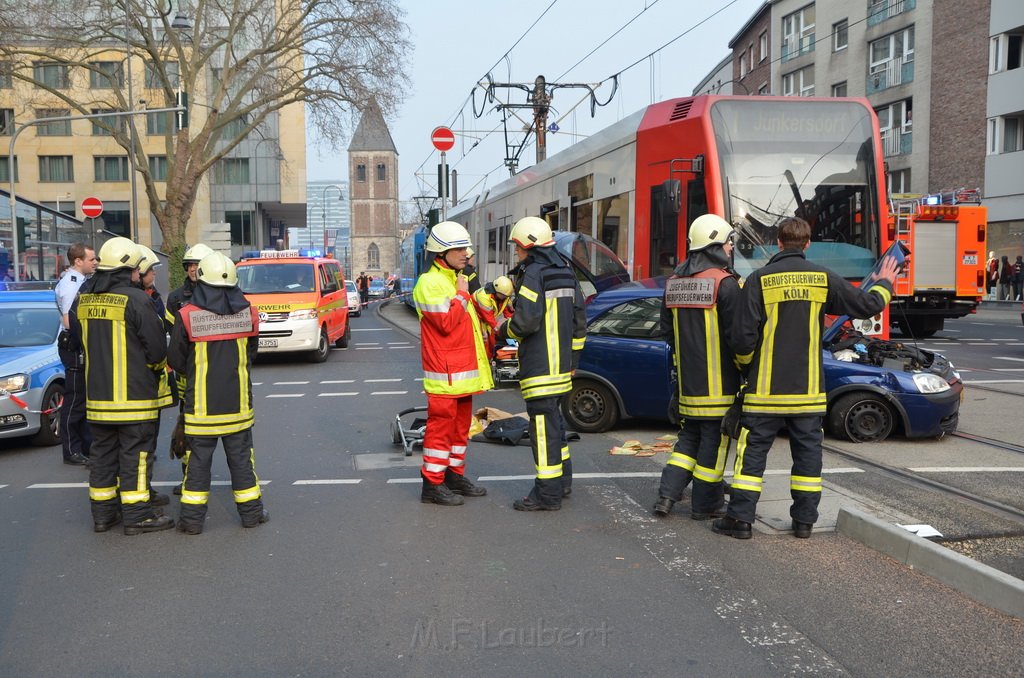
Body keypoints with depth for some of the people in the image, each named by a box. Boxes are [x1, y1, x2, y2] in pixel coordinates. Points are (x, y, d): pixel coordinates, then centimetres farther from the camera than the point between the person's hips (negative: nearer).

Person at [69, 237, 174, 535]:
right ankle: (136, 515, 5)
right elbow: (157, 346, -12)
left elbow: (80, 338, 16)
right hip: (133, 395, -6)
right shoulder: (135, 299, -15)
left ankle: (103, 512, 23)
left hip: (96, 395, 6)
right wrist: (157, 366, 8)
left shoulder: (83, 300, 6)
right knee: (134, 453, 1)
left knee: (103, 452, 15)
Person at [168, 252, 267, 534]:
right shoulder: (247, 312, -3)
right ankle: (251, 511, 19)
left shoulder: (187, 315, -11)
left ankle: (192, 517, 12)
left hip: (201, 403, -2)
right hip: (238, 402, 2)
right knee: (241, 457, 12)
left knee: (198, 460, 6)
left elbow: (175, 359, -2)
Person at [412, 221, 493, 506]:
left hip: (464, 370, 10)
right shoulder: (430, 283, -13)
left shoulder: (457, 280, 19)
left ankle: (455, 476, 26)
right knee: (441, 426, -6)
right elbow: (446, 322, -22)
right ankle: (432, 485, 1)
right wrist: (462, 295, -14)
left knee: (461, 426, 15)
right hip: (445, 374, -10)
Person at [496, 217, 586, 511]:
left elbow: (526, 321, -21)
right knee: (554, 419, 20)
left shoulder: (534, 274, -13)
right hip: (561, 365, 10)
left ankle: (548, 493, -4)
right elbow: (579, 321, 18)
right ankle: (563, 480, 30)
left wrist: (503, 331, -1)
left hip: (539, 365, -9)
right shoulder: (566, 273, 15)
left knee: (543, 423, -6)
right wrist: (572, 357, 23)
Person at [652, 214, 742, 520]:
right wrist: (746, 368, -3)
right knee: (714, 439, 5)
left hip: (687, 378, 7)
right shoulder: (725, 282, -14)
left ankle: (667, 495, 13)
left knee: (689, 435, 18)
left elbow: (667, 329, 14)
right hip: (718, 380, -6)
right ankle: (705, 504, 13)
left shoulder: (674, 281, 8)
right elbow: (736, 332, -15)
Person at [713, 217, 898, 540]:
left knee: (753, 452, 4)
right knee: (807, 452, 12)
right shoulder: (823, 278, -1)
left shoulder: (759, 279, -8)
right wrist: (884, 284, 29)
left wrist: (745, 361, 10)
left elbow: (743, 337, -11)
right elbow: (867, 305, 8)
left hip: (766, 388, -2)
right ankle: (804, 520, 18)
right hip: (808, 389, 2)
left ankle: (740, 518, 5)